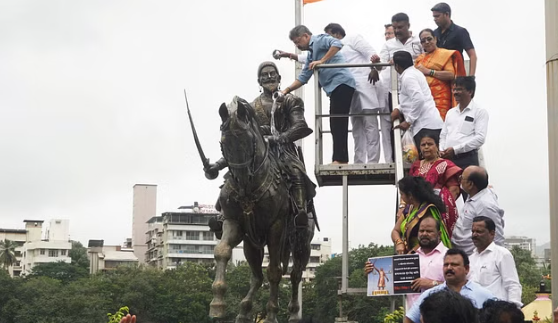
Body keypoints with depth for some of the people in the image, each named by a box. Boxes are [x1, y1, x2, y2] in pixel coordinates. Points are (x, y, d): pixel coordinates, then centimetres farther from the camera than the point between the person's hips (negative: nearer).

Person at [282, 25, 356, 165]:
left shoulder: (319, 39, -1)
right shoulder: (311, 55, 26)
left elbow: (337, 44, -20)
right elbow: (303, 78, 25)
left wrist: (321, 61, -20)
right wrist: (287, 90, 16)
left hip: (341, 82, -10)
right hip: (334, 87, 10)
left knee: (338, 123, -13)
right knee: (337, 124, 7)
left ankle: (340, 159, -16)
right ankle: (341, 159, 7)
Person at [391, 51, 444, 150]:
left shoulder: (408, 77, -9)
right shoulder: (415, 72, 21)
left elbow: (418, 99, -21)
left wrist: (408, 121, -14)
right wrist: (399, 109, 18)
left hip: (425, 127, -10)